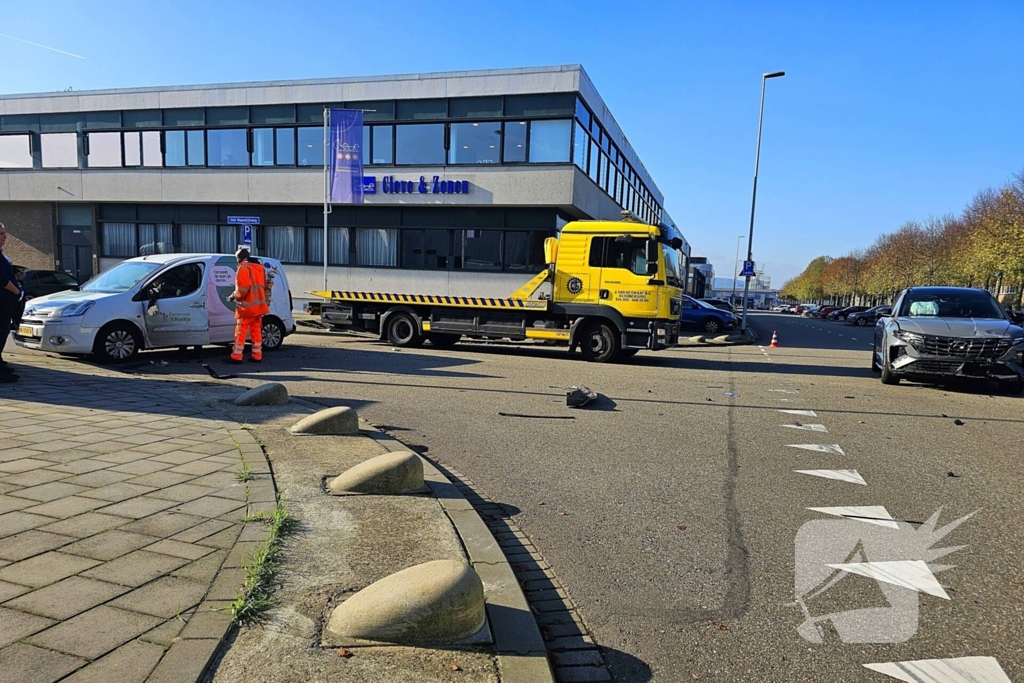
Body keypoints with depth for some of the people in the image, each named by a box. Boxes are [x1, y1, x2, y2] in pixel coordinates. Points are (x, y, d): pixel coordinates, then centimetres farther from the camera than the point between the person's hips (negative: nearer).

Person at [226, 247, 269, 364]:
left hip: (247, 306, -8)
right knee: (256, 330, 11)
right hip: (259, 305, 8)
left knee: (241, 331, -3)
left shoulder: (243, 268, -11)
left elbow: (242, 289, -18)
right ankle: (257, 356, 12)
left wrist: (233, 296, -3)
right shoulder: (259, 268, 15)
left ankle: (236, 357, -3)